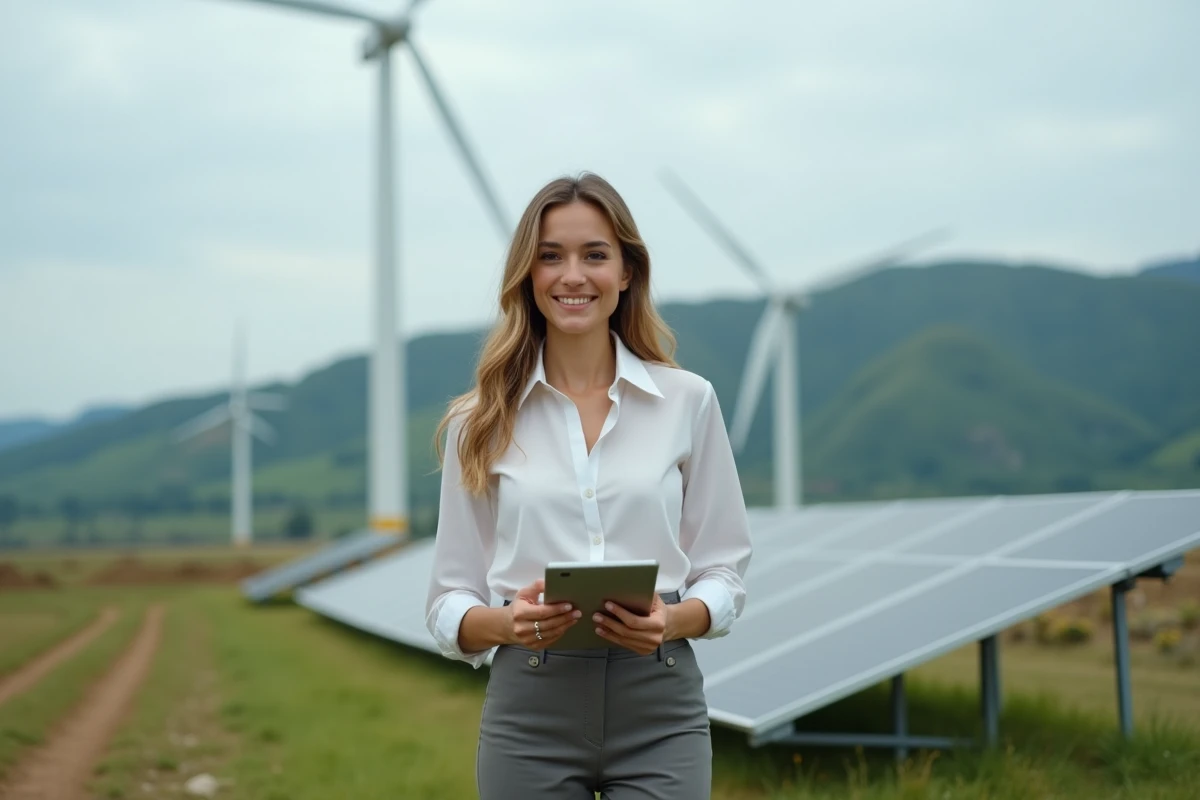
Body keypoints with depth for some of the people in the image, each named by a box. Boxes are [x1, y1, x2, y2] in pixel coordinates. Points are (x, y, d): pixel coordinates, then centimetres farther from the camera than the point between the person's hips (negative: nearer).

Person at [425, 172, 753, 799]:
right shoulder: (481, 422, 4)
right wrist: (507, 623, -16)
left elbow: (723, 569, 6)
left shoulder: (688, 401, 3)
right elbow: (449, 600, 5)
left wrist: (671, 620, -14)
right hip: (530, 714, 1)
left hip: (659, 712, 0)